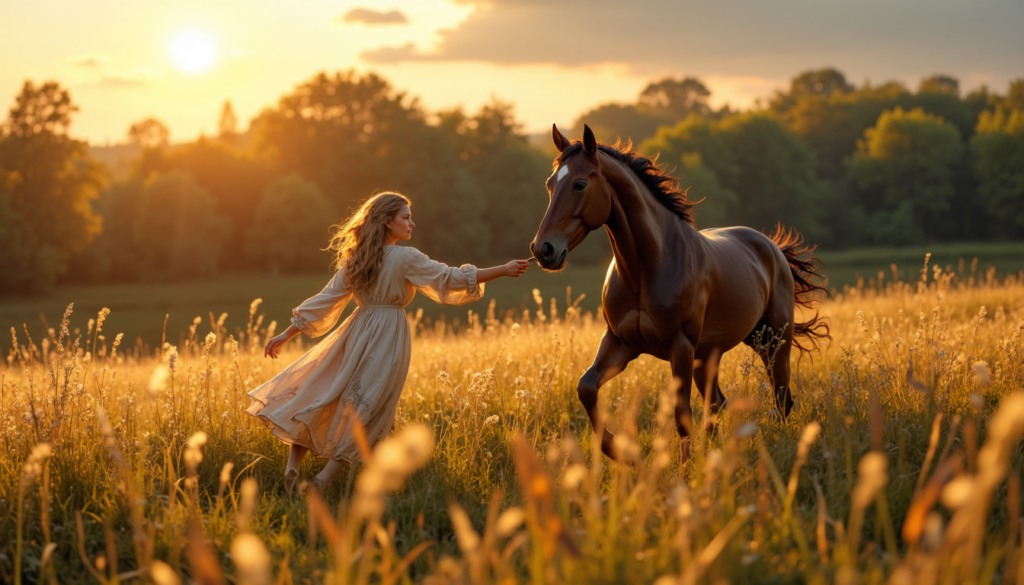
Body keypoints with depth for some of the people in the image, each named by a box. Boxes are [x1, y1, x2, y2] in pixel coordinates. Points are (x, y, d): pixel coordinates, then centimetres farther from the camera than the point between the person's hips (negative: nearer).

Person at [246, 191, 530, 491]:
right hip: (387, 341, -5)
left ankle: (293, 465, -3)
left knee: (317, 397, 12)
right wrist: (503, 270, -5)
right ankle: (325, 477, -3)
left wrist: (287, 334, 13)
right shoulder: (406, 258, -9)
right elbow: (452, 279, -9)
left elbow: (325, 301, 6)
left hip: (357, 332, 5)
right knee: (366, 414, 3)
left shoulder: (354, 260, 6)